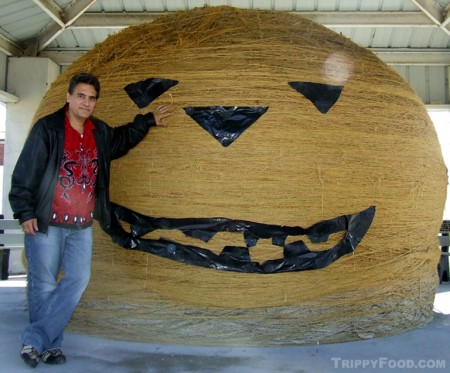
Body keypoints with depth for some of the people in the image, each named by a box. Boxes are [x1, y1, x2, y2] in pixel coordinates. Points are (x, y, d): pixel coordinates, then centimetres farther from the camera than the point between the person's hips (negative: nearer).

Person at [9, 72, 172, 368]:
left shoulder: (100, 132, 10)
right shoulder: (47, 128, -7)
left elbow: (123, 138, 33)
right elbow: (24, 174, -8)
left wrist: (148, 120, 35)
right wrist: (25, 212, -12)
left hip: (82, 225, 5)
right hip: (46, 222, -5)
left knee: (78, 279, -2)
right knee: (44, 285, 2)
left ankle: (35, 340, 8)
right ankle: (49, 344, 18)